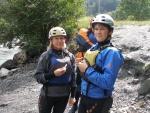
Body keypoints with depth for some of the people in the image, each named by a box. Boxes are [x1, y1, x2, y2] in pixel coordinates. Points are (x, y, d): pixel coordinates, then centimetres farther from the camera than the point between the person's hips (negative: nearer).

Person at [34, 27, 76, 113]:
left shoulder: (70, 56, 2)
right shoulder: (46, 56, -9)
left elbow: (73, 76, 7)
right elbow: (38, 76, -10)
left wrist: (73, 95, 6)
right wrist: (53, 74, -24)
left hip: (64, 95, 3)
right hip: (48, 95, -3)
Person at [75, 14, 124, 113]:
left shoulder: (112, 52, -19)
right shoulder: (93, 48, 5)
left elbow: (107, 83, -26)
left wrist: (87, 70, -21)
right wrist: (81, 65, -4)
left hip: (99, 101, -7)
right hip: (85, 96, 7)